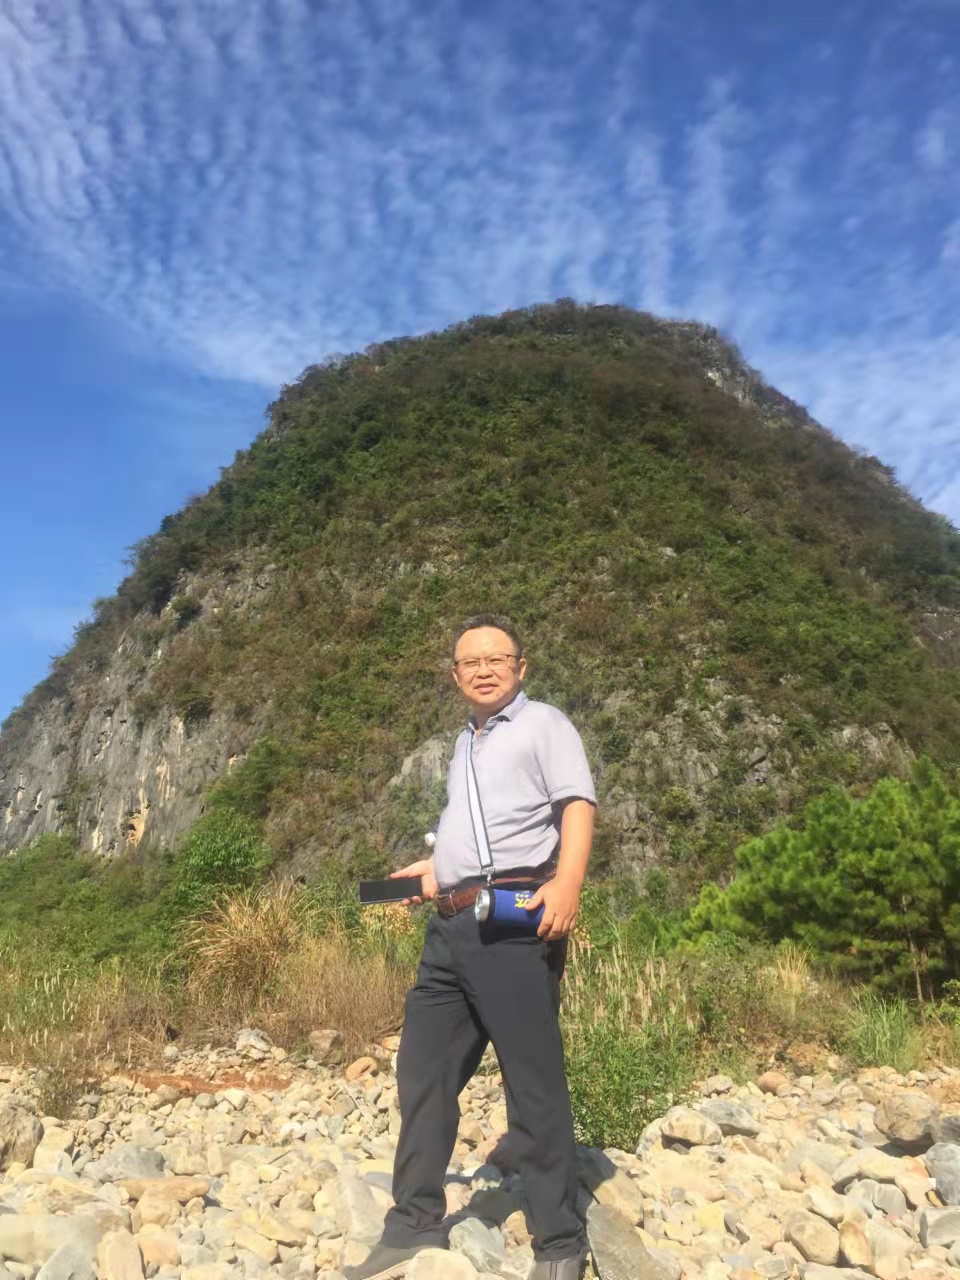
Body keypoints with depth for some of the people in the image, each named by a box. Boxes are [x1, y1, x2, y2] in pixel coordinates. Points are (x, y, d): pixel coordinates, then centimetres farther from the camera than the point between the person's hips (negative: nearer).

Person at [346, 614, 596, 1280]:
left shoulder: (544, 724, 0)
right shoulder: (466, 744, 23)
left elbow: (578, 805, -15)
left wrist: (567, 882, -30)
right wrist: (436, 869, 24)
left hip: (514, 920, -8)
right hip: (450, 926, 8)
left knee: (535, 1084, -1)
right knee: (423, 1070, 11)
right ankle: (416, 1223, 25)